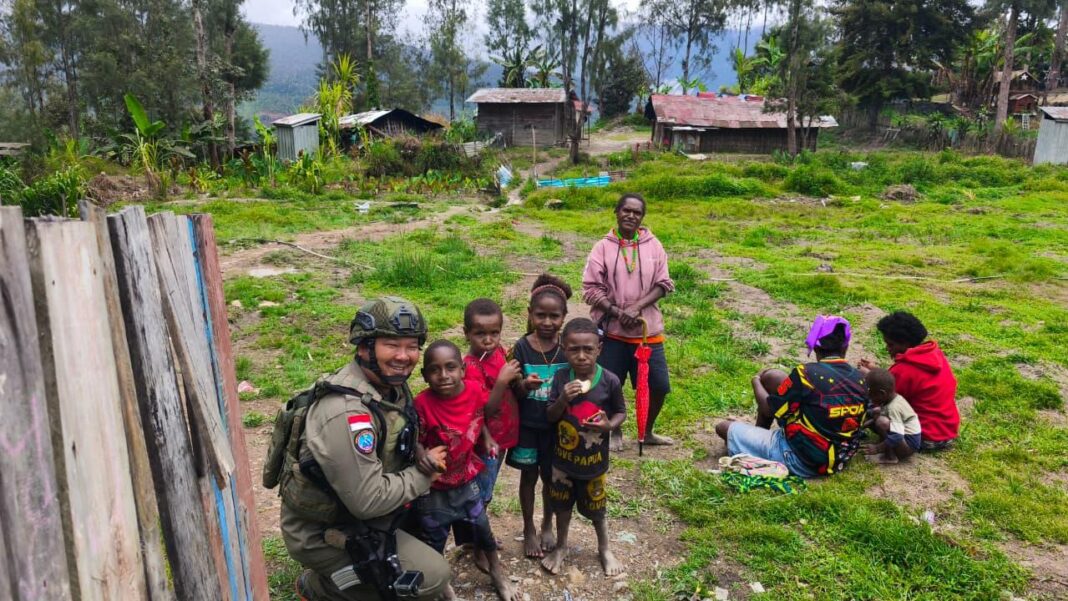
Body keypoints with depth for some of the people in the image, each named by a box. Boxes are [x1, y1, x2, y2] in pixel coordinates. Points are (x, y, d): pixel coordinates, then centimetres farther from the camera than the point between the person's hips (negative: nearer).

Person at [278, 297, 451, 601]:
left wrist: (419, 454, -7)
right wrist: (423, 475, -16)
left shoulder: (391, 384, -4)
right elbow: (368, 500, -30)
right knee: (433, 576, -12)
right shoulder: (346, 413, -31)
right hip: (321, 533, -9)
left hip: (350, 513, 9)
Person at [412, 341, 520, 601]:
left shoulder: (475, 392, -15)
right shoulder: (423, 404, -28)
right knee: (434, 540, 18)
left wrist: (487, 438, -8)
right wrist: (423, 457, -40)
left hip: (466, 480, 3)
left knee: (483, 530, 21)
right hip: (433, 488, -3)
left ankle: (497, 573, 49)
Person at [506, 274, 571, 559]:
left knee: (551, 477, 16)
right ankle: (529, 530, 34)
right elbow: (513, 393, -9)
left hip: (557, 425, 1)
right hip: (527, 425, -1)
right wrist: (525, 385, -30)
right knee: (529, 476, 14)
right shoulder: (521, 348, -13)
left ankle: (547, 526, 40)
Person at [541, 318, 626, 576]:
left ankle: (604, 549, 44)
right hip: (563, 457, 2)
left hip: (594, 459, -1)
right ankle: (561, 547, 46)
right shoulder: (561, 378, -15)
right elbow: (550, 417, -10)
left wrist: (609, 425, -24)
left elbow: (621, 412, -4)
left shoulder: (610, 381, -18)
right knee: (562, 505, 22)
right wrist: (563, 399, -29)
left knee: (596, 508, 18)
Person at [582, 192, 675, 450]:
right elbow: (591, 288, -6)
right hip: (611, 330, -2)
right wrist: (617, 312, -16)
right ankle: (615, 433, 31)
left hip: (647, 329, 2)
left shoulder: (653, 245, 2)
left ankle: (647, 432, 33)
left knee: (659, 385, 8)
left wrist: (636, 307, -15)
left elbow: (663, 284, -1)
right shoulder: (603, 247, -3)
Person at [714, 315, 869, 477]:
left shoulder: (806, 374, -22)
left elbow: (769, 410, -10)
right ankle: (759, 435, 31)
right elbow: (859, 420, 11)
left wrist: (756, 382, 10)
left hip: (800, 461, -7)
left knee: (724, 427, 5)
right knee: (771, 376, 13)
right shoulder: (860, 379, -5)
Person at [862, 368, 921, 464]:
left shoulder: (894, 408, -27)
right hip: (903, 435, 9)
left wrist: (877, 448, -30)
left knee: (882, 422, -28)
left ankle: (890, 456, -13)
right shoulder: (895, 398, 0)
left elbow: (896, 438, -33)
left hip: (909, 445, -9)